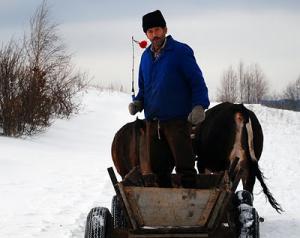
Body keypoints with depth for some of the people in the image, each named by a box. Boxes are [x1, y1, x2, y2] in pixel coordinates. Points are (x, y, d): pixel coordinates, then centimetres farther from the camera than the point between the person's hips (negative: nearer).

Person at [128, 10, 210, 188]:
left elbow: (197, 81, -7)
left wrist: (199, 105, -20)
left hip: (177, 120, -6)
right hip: (152, 120, 6)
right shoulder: (146, 56, 14)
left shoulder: (180, 51, -5)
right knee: (157, 167, 8)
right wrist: (138, 102, 6)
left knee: (184, 166, -9)